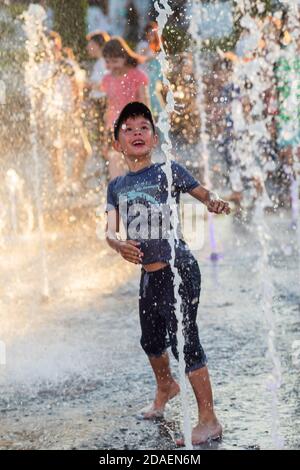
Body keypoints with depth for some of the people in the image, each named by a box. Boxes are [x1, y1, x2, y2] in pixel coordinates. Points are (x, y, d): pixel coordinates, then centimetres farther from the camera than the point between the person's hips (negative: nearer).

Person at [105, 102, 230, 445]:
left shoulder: (168, 171, -6)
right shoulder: (116, 186, 8)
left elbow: (206, 195, -3)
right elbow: (109, 230, 1)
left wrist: (217, 204, -26)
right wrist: (118, 244, -21)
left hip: (179, 270, -6)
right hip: (148, 274, 6)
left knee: (184, 340, -10)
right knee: (151, 341, 23)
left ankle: (209, 421, -2)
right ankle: (166, 386, 53)